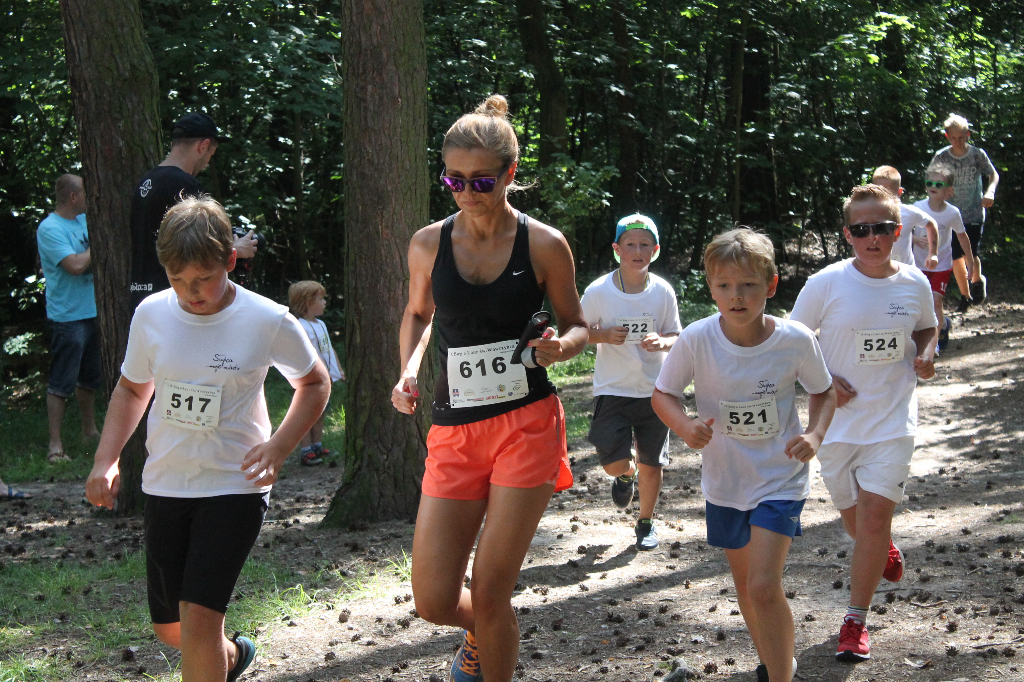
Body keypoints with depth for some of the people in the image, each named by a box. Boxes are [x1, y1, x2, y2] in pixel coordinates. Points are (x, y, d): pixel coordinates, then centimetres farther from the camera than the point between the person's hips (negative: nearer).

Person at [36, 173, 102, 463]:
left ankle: (90, 431, 33)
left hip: (92, 312, 8)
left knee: (90, 378, 19)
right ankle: (55, 444, -4)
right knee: (61, 382, -7)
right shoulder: (50, 228, -14)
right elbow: (75, 265, -23)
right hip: (67, 316, -8)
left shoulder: (84, 220, 11)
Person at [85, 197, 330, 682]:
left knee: (199, 615, -17)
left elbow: (315, 383, 5)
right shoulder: (151, 315, -3)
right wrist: (106, 460, 1)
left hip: (236, 484, -4)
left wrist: (279, 447, -10)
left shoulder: (268, 322, -11)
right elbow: (132, 388, 14)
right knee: (168, 627, 13)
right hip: (165, 485, 4)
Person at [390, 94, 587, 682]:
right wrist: (408, 370, 1)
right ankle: (483, 632, 37)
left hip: (528, 425, -3)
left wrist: (560, 345, -16)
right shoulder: (429, 244, 3)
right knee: (435, 601, 0)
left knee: (491, 594, -6)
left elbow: (578, 325, 8)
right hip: (454, 432, 3)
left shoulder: (544, 245, -3)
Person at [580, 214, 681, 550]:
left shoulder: (663, 292, -5)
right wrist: (604, 335, -18)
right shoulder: (598, 292, -10)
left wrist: (662, 342, -19)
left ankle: (646, 522, 32)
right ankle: (627, 475, 28)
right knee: (615, 464, -11)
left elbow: (676, 336, 4)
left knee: (651, 465, 7)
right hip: (612, 390, -2)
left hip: (654, 390, 2)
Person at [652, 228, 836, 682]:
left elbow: (824, 391, 1)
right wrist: (685, 426, -26)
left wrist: (815, 434, -18)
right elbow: (663, 394, -5)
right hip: (724, 480, 3)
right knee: (744, 581, 19)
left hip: (780, 479, -3)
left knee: (764, 586, -16)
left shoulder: (795, 340, -18)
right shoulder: (696, 340, -18)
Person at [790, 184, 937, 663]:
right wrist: (823, 381, -15)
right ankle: (883, 549, 51)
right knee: (853, 516, 15)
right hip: (838, 421, 0)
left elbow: (927, 327, 18)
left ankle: (856, 620, 3)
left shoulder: (915, 284, -2)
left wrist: (925, 355, -3)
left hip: (893, 421, 0)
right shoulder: (827, 283, -11)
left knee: (874, 516, -10)